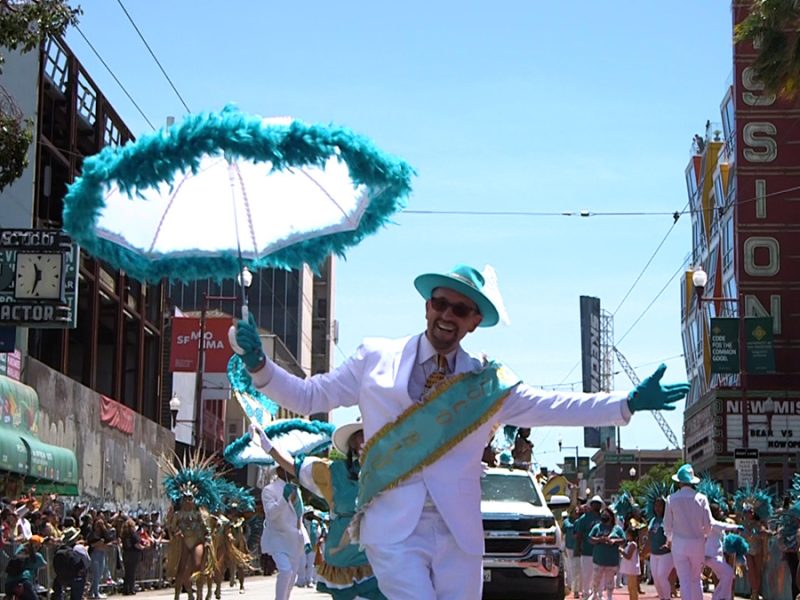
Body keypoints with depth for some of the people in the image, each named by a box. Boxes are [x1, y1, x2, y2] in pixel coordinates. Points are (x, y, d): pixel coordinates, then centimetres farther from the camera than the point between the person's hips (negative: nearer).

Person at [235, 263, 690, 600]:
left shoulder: (488, 383, 9)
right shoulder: (376, 360, 6)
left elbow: (549, 407, 3)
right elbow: (308, 397, 10)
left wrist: (628, 403, -6)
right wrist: (261, 367, -6)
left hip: (459, 534, 2)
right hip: (394, 528, -2)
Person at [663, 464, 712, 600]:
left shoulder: (672, 499, -4)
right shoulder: (701, 498, -3)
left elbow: (667, 524, 2)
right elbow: (708, 524, -1)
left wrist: (670, 539, 21)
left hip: (679, 543, -1)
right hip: (697, 543, 1)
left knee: (684, 580, -1)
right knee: (696, 579, 15)